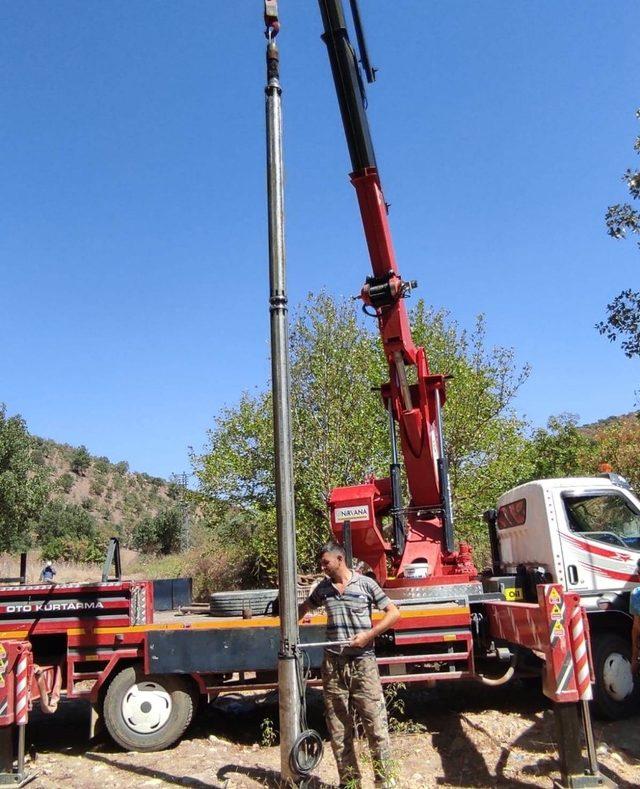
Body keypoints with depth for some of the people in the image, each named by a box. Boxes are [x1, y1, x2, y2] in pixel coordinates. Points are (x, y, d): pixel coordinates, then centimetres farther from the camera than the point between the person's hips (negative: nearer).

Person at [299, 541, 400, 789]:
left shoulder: (365, 584, -4)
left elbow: (394, 612, -2)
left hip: (363, 663, -4)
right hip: (333, 664, 4)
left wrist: (369, 634, -11)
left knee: (376, 723, -1)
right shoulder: (323, 588, 8)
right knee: (338, 729, 10)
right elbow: (304, 608, 24)